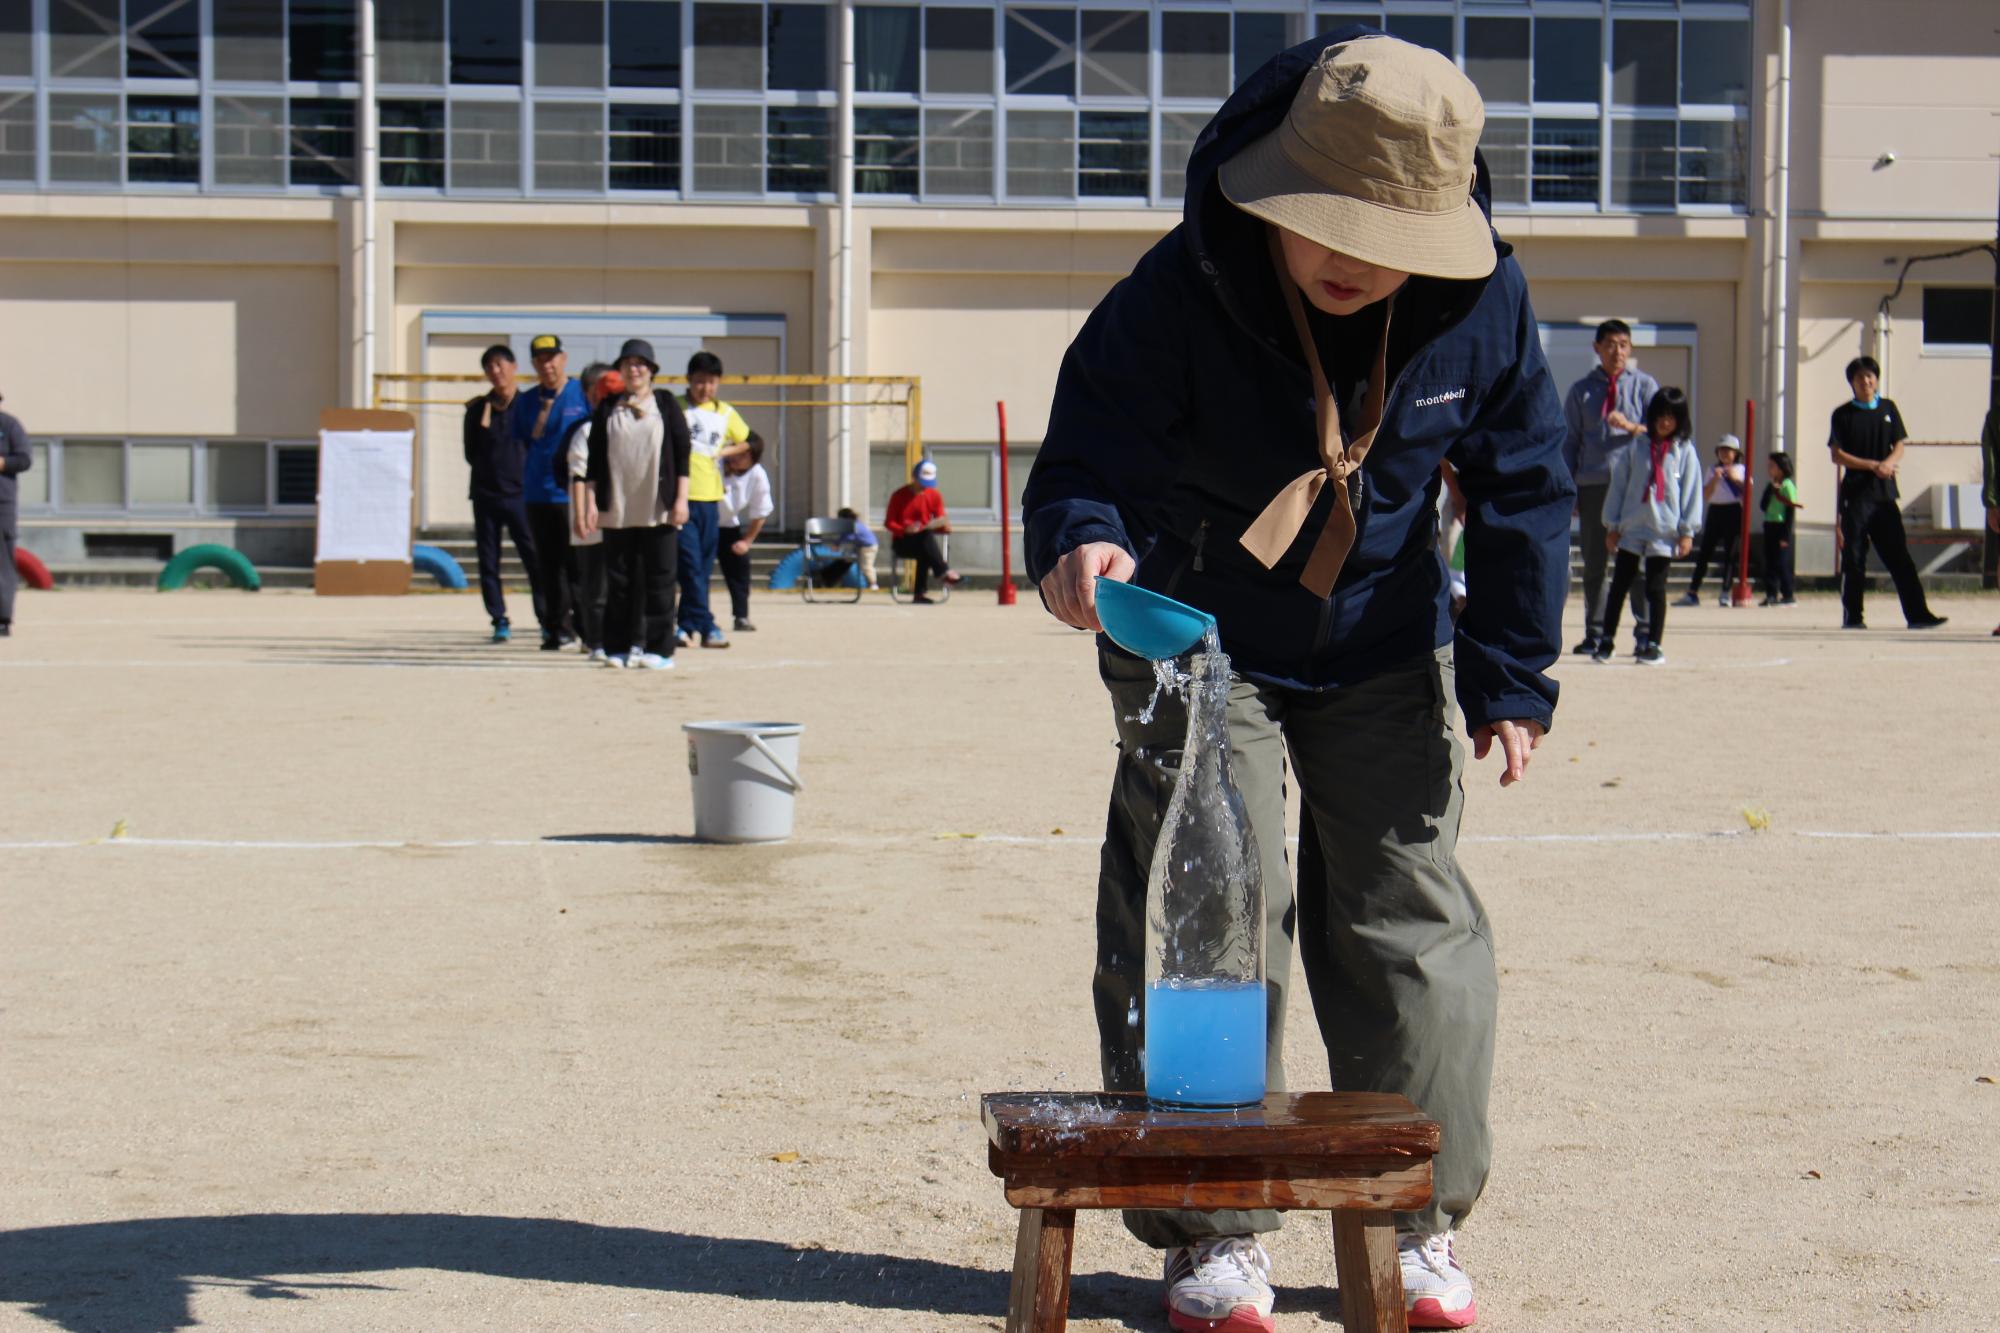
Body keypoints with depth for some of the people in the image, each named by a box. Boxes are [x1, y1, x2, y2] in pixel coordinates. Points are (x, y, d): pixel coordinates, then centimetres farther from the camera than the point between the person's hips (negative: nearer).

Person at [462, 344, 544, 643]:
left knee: (535, 559, -8)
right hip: (485, 495, 3)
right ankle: (499, 621, 10)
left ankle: (547, 619, -4)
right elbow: (471, 453, 8)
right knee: (488, 562, 3)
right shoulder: (478, 409, 9)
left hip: (520, 494, -3)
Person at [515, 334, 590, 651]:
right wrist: (544, 407, 0)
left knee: (577, 565, -6)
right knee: (549, 566, 6)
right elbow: (522, 442, 11)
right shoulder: (527, 401, 13)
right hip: (538, 492, 4)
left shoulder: (584, 395, 1)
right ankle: (558, 628, 11)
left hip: (575, 494, -4)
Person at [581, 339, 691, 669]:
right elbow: (594, 459, 10)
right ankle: (620, 647, 7)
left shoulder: (666, 404, 6)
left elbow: (682, 453, 3)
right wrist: (590, 501, 1)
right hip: (617, 509, 2)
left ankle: (659, 649, 2)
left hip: (659, 508, -2)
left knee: (659, 580, -1)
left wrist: (681, 499, -5)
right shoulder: (607, 409, 10)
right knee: (619, 581, 3)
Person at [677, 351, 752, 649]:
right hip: (681, 496, -4)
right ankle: (705, 625, -12)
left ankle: (689, 625, 13)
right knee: (691, 563, -11)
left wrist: (724, 451, 5)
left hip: (710, 498, 4)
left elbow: (745, 443, 26)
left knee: (704, 567, 6)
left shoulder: (725, 413, 12)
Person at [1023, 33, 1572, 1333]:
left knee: (1410, 917, 4)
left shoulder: (1484, 305, -17)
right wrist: (1081, 537, -49)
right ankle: (1215, 1229, 6)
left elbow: (1524, 488, -5)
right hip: (1197, 642, -2)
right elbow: (1088, 445, -24)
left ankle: (1420, 1222, 18)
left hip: (1384, 651, 2)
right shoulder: (1180, 294, -26)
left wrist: (1510, 676, -5)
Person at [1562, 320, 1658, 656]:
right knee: (1594, 562, 2)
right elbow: (1569, 440, 14)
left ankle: (1646, 630, 2)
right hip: (1593, 485, 2)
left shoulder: (1645, 385, 9)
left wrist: (1631, 426, -17)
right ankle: (1595, 633, 6)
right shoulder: (1581, 390, 13)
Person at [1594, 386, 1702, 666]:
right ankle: (1606, 641, 10)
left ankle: (1653, 644, 9)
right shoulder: (1635, 448, 4)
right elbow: (1618, 485, 7)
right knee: (1619, 585, 4)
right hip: (1631, 528, 1)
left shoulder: (1684, 452, 2)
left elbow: (1691, 491, 3)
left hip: (1665, 532, -1)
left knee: (1655, 589, 2)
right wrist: (1612, 525, 5)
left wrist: (1687, 531, -2)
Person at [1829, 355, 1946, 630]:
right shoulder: (1843, 414, 2)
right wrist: (1872, 465, -13)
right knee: (1853, 558, -2)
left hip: (1885, 493, 3)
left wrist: (1889, 463, -12)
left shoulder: (1888, 409, 11)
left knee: (1899, 556, 0)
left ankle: (1917, 614, -3)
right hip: (1855, 493, -3)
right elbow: (1837, 455, -3)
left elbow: (1899, 446, 10)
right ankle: (1852, 616, 4)